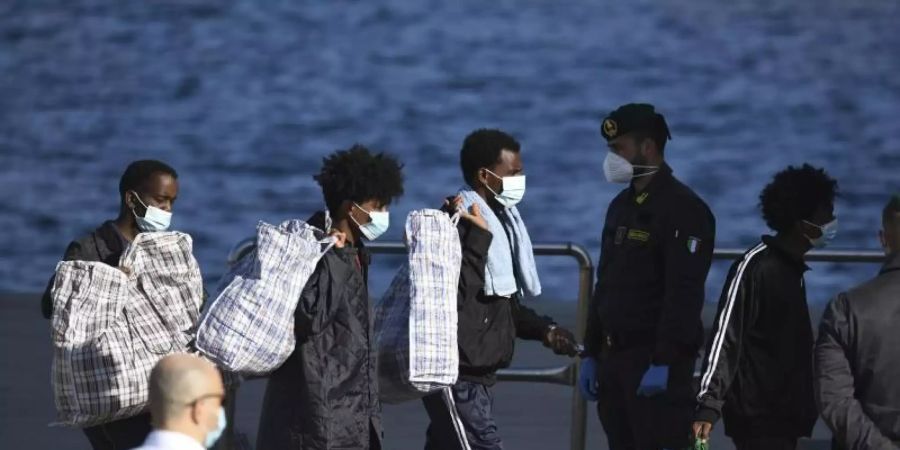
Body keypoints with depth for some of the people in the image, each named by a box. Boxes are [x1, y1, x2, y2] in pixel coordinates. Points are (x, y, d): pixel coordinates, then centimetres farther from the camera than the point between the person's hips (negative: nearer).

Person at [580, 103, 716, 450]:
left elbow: (684, 294, -19)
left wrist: (663, 363, -24)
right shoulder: (622, 206, 17)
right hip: (614, 357, 9)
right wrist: (591, 355, 18)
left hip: (657, 360, -9)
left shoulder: (682, 209, -12)